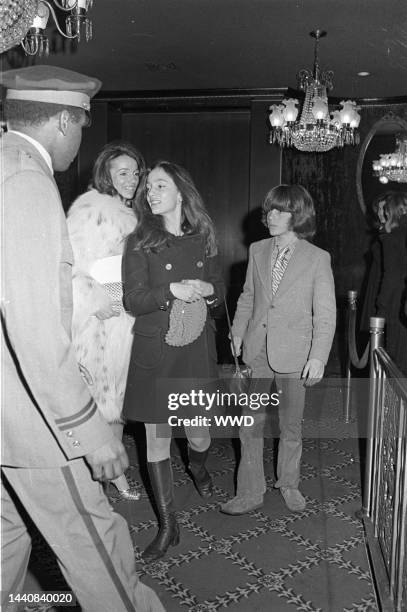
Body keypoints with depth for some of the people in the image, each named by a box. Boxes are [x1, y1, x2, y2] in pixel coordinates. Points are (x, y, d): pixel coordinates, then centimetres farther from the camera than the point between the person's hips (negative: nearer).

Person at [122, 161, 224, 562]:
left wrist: (206, 290, -8)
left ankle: (198, 467, 48)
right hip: (153, 351, -2)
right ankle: (168, 526, 17)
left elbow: (219, 289, 14)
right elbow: (133, 300, -6)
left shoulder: (203, 239, 6)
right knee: (157, 435, 1)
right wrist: (173, 291, -20)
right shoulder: (140, 243, -2)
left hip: (196, 348, 2)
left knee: (197, 428, 8)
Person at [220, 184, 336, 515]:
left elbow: (325, 314, -7)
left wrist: (318, 357, -14)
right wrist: (237, 337, 6)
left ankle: (289, 484, 35)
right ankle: (250, 492, 21)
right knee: (250, 423, 7)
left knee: (291, 425, 13)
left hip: (294, 355, -3)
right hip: (256, 349, 3)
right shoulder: (257, 251, 5)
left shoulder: (318, 258, -6)